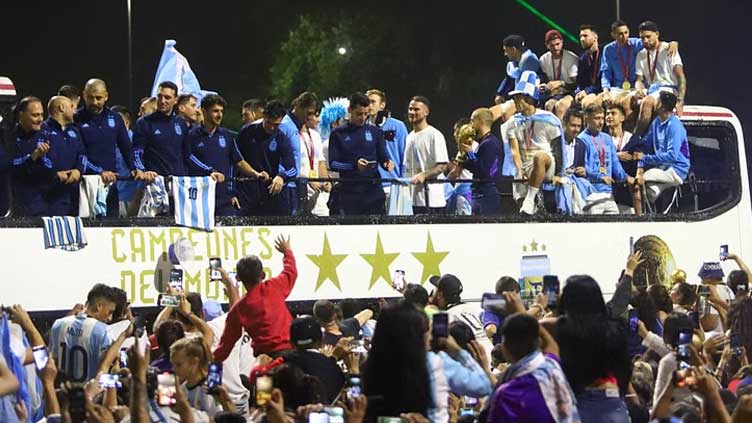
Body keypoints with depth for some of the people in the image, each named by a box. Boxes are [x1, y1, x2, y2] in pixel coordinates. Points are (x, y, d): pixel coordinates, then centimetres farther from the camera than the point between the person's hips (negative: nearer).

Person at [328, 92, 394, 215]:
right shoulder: (338, 134, 6)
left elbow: (383, 157, 11)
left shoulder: (375, 132, 12)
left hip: (373, 191, 1)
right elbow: (333, 163, -2)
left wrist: (387, 163, -14)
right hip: (348, 193, -1)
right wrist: (354, 165, -19)